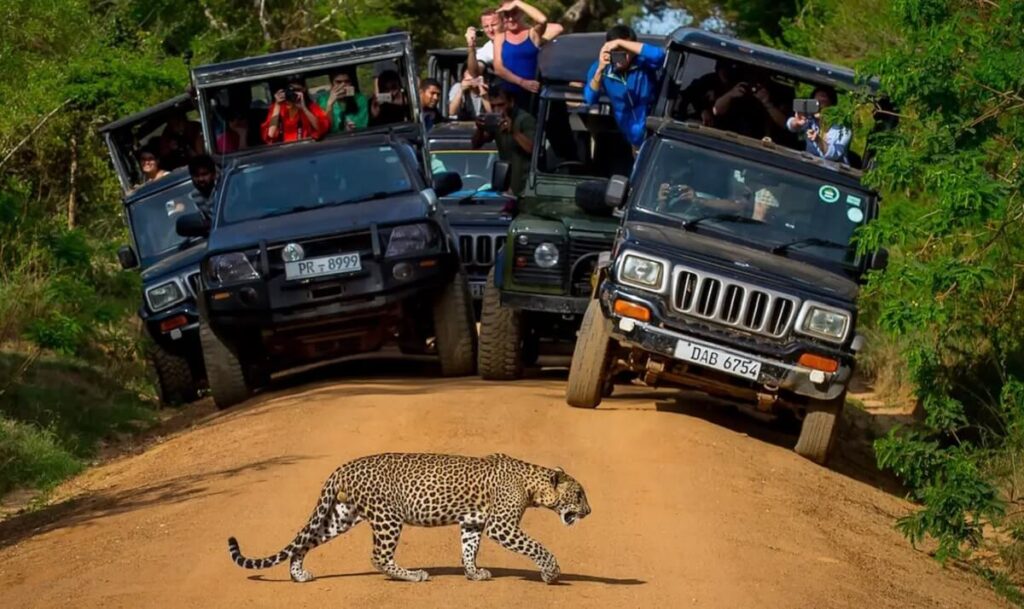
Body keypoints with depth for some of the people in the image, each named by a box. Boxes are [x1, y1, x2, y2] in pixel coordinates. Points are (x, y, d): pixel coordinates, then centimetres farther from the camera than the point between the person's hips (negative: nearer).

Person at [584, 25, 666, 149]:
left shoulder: (642, 63, -23)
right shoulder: (603, 69, -12)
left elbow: (659, 55, -47)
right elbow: (590, 99, -17)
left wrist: (620, 43, -45)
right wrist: (599, 70, -33)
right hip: (633, 138, 4)